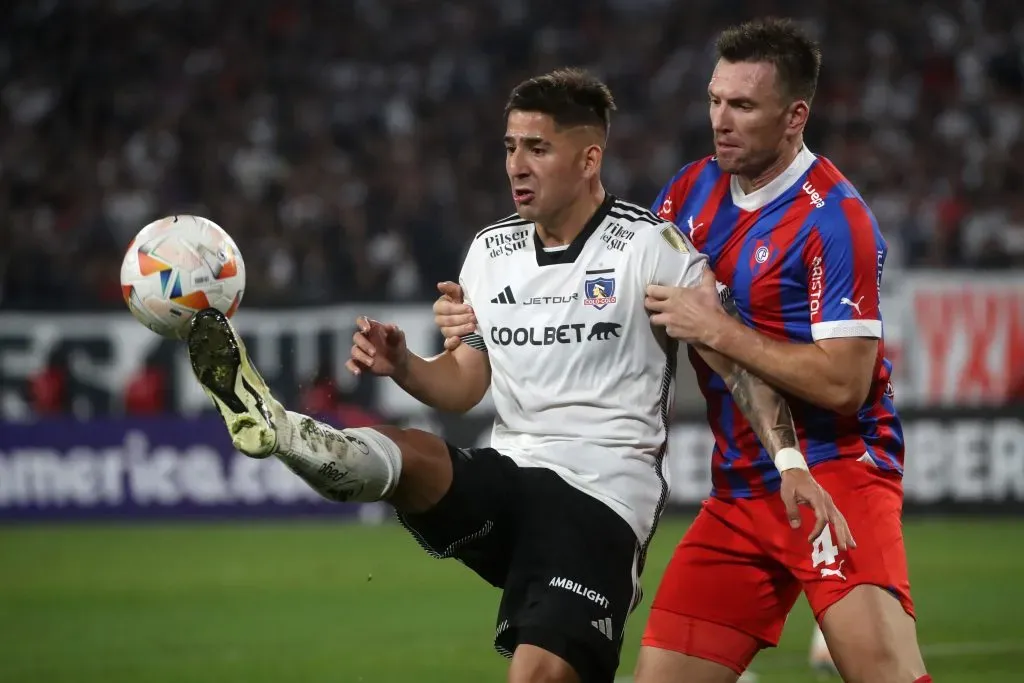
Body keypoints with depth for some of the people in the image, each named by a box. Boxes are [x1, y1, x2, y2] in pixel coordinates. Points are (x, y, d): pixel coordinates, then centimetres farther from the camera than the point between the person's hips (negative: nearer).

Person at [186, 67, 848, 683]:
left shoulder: (650, 247, -5)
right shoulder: (490, 253, 12)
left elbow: (740, 361, -5)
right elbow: (463, 382, 19)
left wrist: (789, 459, -18)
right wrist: (400, 365, -2)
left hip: (602, 496, -4)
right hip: (507, 479, 4)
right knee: (406, 454, -29)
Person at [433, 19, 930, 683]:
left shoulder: (834, 219, -12)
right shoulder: (694, 190, 9)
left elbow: (842, 383, -18)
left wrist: (720, 330, -17)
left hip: (833, 471, -7)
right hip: (739, 491, 7)